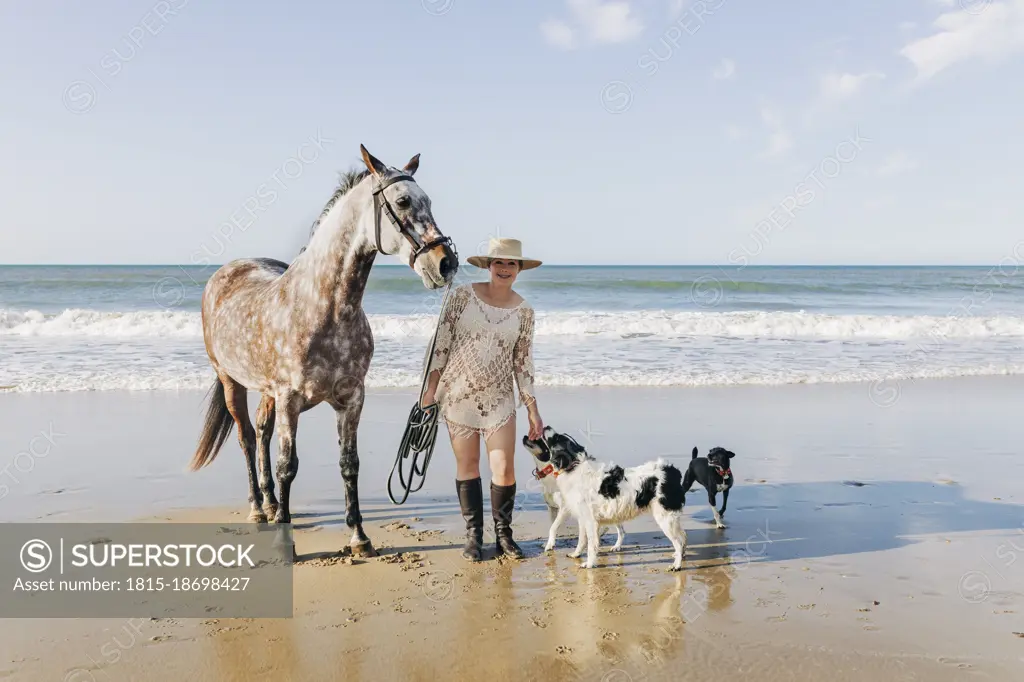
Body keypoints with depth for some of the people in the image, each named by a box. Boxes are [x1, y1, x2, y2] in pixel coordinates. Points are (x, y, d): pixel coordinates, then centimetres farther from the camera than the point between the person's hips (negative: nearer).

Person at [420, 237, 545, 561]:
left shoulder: (523, 310, 2)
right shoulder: (462, 295, -4)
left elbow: (523, 361, 6)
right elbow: (441, 342, -1)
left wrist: (533, 410, 5)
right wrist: (432, 387, -4)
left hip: (498, 398, 1)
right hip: (457, 394, -1)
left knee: (504, 469, -2)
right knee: (467, 465, 7)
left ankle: (503, 536, 18)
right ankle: (473, 535, 21)